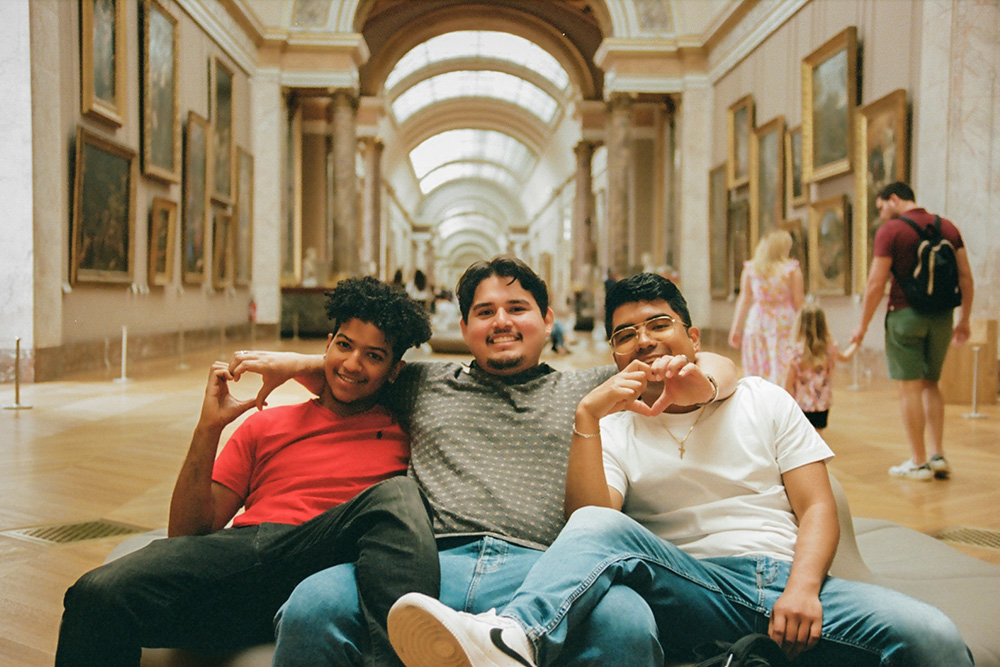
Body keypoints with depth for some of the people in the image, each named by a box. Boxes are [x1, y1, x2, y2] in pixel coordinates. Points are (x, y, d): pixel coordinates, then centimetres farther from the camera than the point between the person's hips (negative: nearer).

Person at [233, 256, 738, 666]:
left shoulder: (587, 390, 25)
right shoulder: (424, 383, 29)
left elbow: (718, 369, 26)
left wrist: (697, 378, 2)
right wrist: (298, 363, 21)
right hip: (431, 560, 1)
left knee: (625, 622, -36)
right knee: (315, 603, -31)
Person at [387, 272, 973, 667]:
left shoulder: (763, 400, 19)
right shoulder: (614, 428, 15)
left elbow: (818, 507, 11)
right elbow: (589, 521, -3)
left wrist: (803, 587, -9)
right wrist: (588, 417, -12)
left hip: (787, 580, 2)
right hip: (693, 589, -1)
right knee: (603, 528, -32)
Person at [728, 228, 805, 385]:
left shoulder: (750, 268, 4)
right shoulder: (792, 269, -4)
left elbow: (744, 300, 7)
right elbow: (798, 301, -2)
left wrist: (736, 329, 11)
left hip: (756, 324, 3)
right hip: (784, 323, -3)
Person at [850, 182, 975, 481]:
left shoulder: (890, 231, -7)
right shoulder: (948, 227, 9)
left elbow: (876, 283, -10)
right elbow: (966, 277, 8)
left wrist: (863, 326, -3)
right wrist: (964, 320, 16)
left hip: (906, 314, -5)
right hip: (941, 317, 5)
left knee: (910, 387, 1)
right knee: (931, 384, 17)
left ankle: (918, 462, 4)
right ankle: (937, 455, 12)